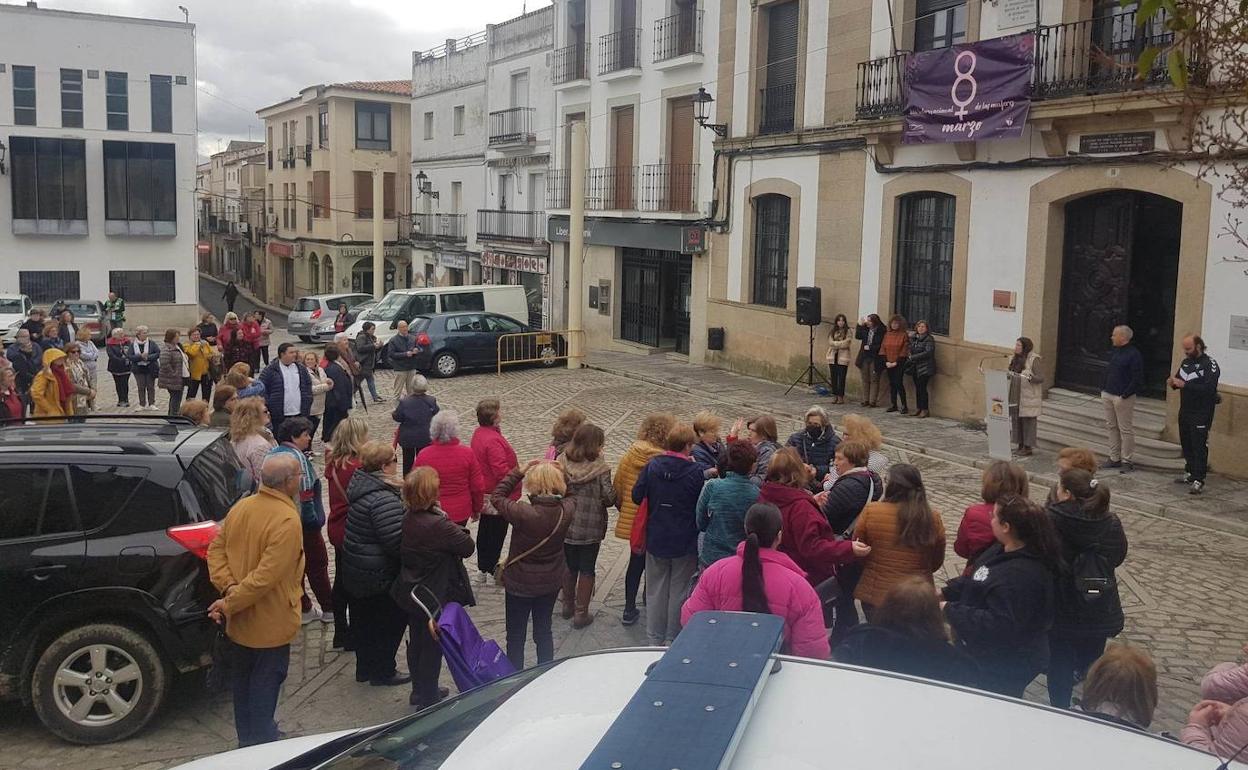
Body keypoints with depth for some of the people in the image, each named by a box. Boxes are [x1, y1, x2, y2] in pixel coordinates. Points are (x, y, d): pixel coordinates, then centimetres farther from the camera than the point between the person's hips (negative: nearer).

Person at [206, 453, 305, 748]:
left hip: (241, 622, 8)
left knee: (243, 680, 22)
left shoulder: (241, 507, -1)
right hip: (271, 624, -8)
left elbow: (216, 549, 1)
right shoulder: (287, 520, -26)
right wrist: (230, 603, -21)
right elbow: (267, 576, -29)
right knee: (265, 685, 7)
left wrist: (228, 587, -9)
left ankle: (247, 738, 38)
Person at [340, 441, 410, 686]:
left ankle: (365, 668, 34)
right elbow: (397, 541, -29)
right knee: (391, 621, 7)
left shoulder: (362, 486, 4)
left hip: (355, 571, 10)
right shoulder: (384, 499, -27)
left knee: (364, 621, 20)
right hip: (379, 576, -10)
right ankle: (382, 672, 17)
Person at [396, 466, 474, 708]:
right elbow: (468, 547, -21)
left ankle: (419, 691, 40)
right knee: (433, 647, 9)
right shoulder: (438, 525, -30)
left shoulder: (405, 518, -7)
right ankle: (428, 700, 22)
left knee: (416, 642, 22)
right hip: (436, 597, -7)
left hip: (411, 593, 7)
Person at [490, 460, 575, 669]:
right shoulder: (566, 510, -18)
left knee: (516, 635, 14)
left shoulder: (524, 513, -31)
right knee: (543, 631, 23)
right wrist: (555, 471, -4)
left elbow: (496, 497, -15)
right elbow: (570, 496, 7)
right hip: (551, 582, 4)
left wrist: (519, 472, -13)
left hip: (520, 584, -4)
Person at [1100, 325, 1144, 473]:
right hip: (1108, 395, 8)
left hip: (1123, 398, -8)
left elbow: (1138, 379, -15)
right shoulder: (1114, 352, 13)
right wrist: (1103, 390, 11)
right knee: (1111, 427, 12)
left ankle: (1127, 461, 5)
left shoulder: (1134, 354, -13)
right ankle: (1114, 458, 21)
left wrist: (1124, 395, -18)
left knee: (1125, 429, -2)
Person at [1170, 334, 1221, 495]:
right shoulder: (1186, 362, 11)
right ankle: (1189, 473, 26)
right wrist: (1173, 383, -4)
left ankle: (1198, 481, -6)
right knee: (1186, 444, 14)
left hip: (1201, 414, -7)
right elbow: (1179, 380, 21)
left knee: (1199, 447, -6)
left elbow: (1209, 388, -24)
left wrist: (1185, 385, -27)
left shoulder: (1210, 365, -13)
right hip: (1185, 411, 7)